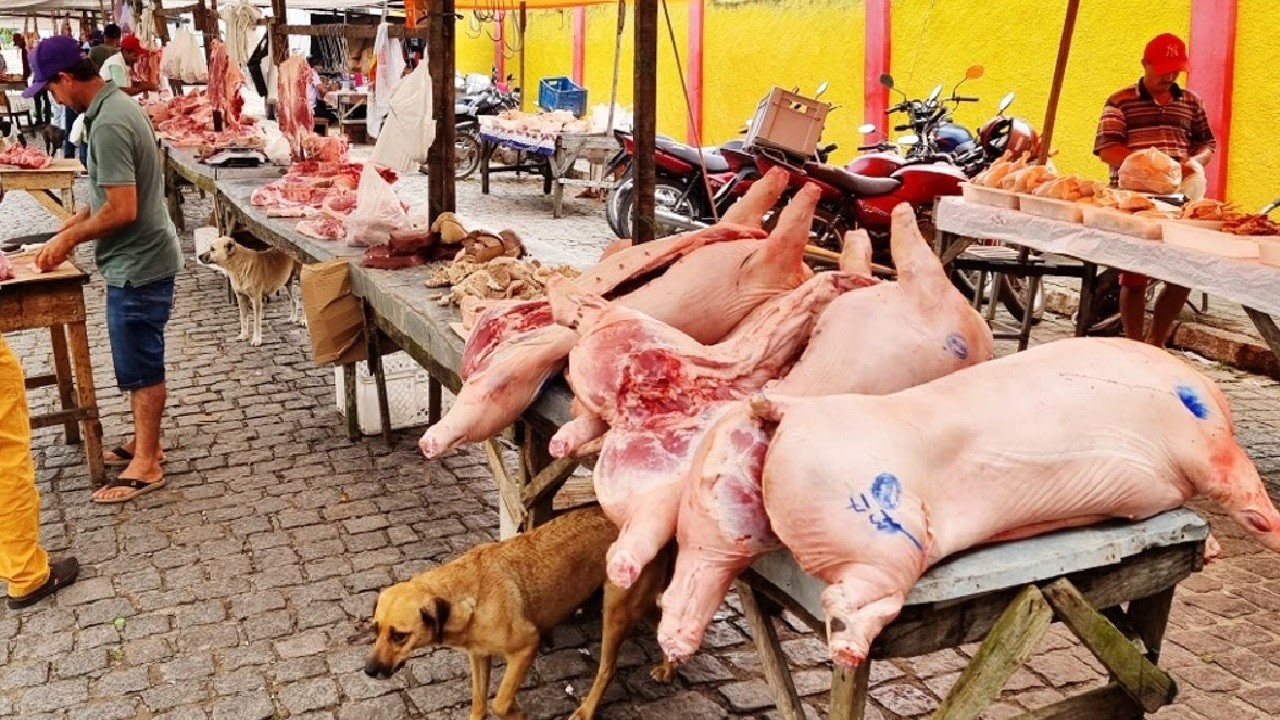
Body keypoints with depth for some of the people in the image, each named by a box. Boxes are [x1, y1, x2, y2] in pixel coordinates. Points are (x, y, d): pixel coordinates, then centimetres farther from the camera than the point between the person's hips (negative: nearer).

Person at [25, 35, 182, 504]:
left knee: (141, 366, 1)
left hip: (138, 266, -10)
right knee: (139, 363, 19)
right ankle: (143, 443, 31)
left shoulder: (108, 124, -22)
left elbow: (122, 210, -25)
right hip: (139, 260, 10)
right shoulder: (117, 105, 9)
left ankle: (146, 465, 12)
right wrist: (73, 225, 13)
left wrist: (71, 238, -11)